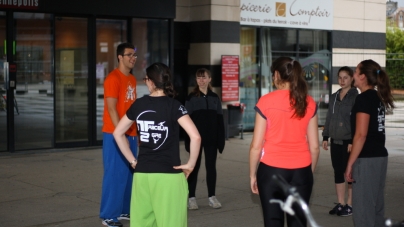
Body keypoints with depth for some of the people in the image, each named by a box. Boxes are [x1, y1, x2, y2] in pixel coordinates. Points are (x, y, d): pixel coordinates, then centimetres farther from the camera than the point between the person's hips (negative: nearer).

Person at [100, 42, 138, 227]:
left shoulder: (132, 79, 14)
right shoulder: (113, 78, -13)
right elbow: (111, 109, -17)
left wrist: (137, 132, 16)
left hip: (130, 134, 8)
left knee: (129, 173, 11)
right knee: (114, 174, -5)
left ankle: (124, 210, 20)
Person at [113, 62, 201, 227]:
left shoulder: (139, 105, 4)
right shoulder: (173, 105, -8)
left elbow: (118, 133, 14)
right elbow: (195, 137, -19)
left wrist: (132, 160, 14)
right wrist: (190, 164, -7)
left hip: (142, 173, 4)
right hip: (168, 175, -4)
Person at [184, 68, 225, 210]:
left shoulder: (214, 98, 7)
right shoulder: (191, 98, -2)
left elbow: (220, 120, 7)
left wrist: (221, 140, 1)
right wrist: (188, 141, -12)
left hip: (211, 139, 3)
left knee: (211, 167, 7)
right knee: (194, 167, 3)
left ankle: (212, 197, 16)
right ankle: (191, 198, 10)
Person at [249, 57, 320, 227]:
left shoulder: (266, 101, -7)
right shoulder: (309, 103, 2)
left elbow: (256, 146, -6)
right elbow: (314, 146, 5)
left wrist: (253, 174, 5)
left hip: (271, 170, -2)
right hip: (301, 171, 3)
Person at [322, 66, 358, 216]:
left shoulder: (356, 97, -7)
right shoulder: (334, 97, 11)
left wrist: (353, 141, -17)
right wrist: (325, 137, 9)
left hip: (349, 141, -6)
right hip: (336, 141, 6)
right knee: (338, 172, 9)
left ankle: (350, 204, 9)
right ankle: (340, 204, 16)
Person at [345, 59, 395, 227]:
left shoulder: (363, 99, -13)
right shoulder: (378, 98, 13)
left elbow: (361, 135, -19)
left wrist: (350, 163, -16)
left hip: (366, 159, -9)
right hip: (380, 156, 9)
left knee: (363, 208, -4)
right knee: (376, 206, 14)